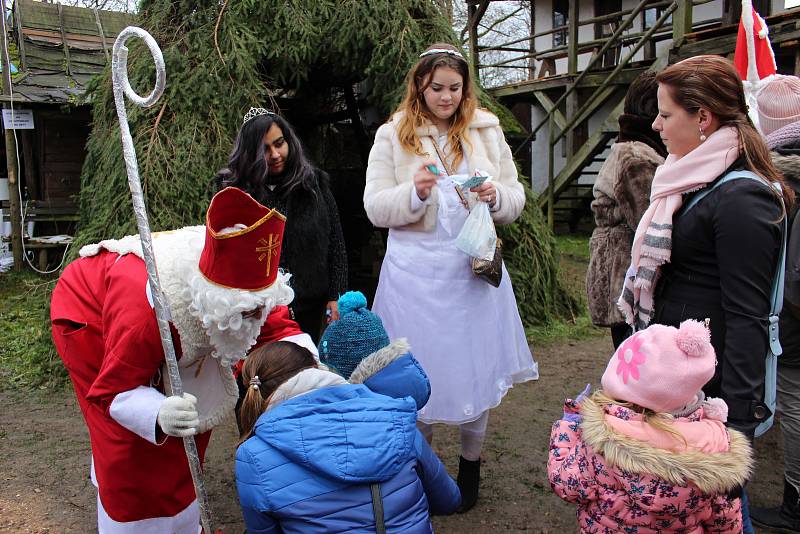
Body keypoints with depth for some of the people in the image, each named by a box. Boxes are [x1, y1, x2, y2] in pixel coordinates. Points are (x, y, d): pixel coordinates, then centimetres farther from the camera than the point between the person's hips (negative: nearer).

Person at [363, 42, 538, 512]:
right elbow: (375, 208, -3)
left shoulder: (487, 132, 7)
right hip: (415, 270, -1)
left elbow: (516, 199, 9)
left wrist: (496, 196, -14)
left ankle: (471, 466, 33)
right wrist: (415, 192, -21)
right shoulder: (393, 136, 1)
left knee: (475, 367, 10)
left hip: (474, 267, 2)